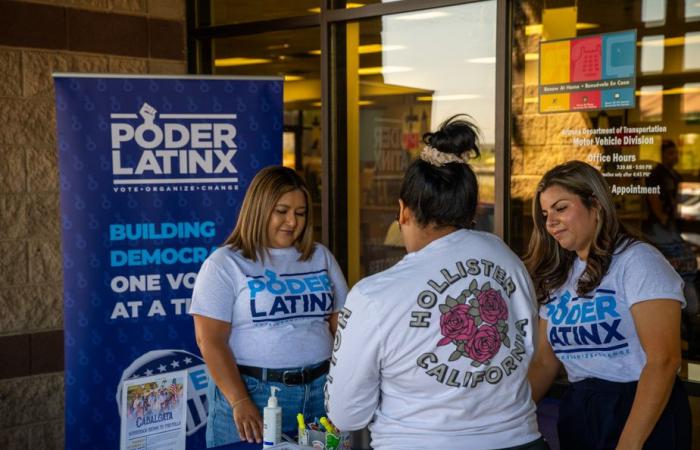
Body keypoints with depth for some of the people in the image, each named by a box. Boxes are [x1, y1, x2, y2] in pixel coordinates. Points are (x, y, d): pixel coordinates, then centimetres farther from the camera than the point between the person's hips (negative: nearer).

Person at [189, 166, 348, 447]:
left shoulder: (321, 257, 9)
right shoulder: (224, 264, -4)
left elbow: (342, 328, 10)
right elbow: (210, 340, -10)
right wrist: (239, 402, -16)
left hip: (320, 389, 4)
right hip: (252, 391, -4)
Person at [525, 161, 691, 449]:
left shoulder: (637, 261, -11)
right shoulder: (557, 277, 9)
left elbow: (664, 360, -19)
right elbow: (545, 361, 10)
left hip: (645, 417, -6)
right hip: (577, 413, 6)